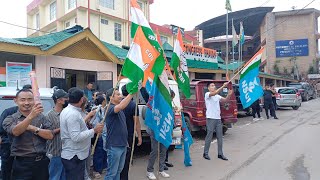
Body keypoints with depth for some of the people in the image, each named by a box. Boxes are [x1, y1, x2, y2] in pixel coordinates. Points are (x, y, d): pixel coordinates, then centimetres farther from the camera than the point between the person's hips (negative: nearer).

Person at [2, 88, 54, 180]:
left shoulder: (41, 117, 6)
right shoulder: (10, 119, -2)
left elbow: (50, 135, -2)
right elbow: (15, 131, -24)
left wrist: (33, 128, -15)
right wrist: (31, 116, -39)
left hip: (42, 162, 3)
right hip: (22, 164, -3)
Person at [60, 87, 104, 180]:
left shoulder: (67, 110, 9)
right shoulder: (73, 114, -24)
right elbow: (76, 137, -28)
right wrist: (94, 130, -23)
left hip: (70, 154, 10)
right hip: (74, 156, -10)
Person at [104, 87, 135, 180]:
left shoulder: (120, 109, 12)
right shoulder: (110, 108, -19)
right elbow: (121, 106, -37)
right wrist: (132, 92, -38)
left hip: (122, 144, 9)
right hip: (114, 146, -9)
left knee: (118, 170, 20)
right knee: (111, 172, 3)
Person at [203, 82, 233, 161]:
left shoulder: (217, 96, 15)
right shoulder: (207, 94, -4)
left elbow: (225, 99, 2)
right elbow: (214, 93, -24)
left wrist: (229, 95, -18)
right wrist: (223, 86, -30)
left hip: (218, 118, 6)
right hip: (210, 118, -6)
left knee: (219, 136, 9)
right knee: (209, 136, 0)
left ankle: (220, 154, 19)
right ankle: (205, 153, 12)